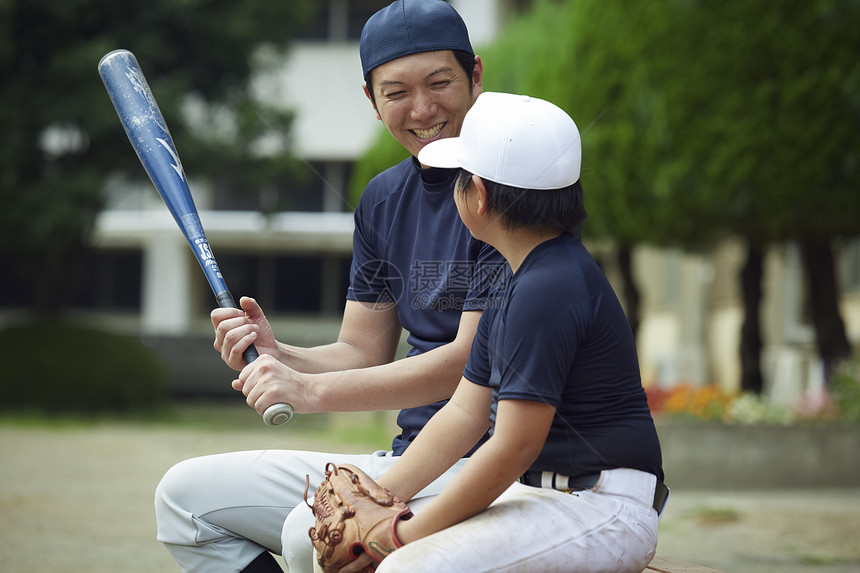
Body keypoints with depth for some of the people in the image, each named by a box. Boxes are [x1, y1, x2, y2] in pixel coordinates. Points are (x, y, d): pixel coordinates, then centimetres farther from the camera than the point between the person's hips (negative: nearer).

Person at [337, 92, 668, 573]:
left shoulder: (549, 290, -18)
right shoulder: (518, 284, 16)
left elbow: (514, 447, -20)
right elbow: (465, 412, 15)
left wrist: (410, 533, -13)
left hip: (604, 511, -10)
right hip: (535, 494, 10)